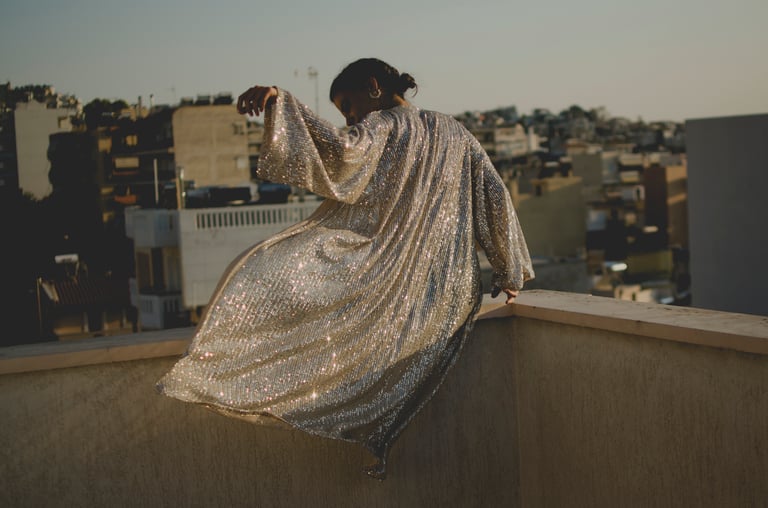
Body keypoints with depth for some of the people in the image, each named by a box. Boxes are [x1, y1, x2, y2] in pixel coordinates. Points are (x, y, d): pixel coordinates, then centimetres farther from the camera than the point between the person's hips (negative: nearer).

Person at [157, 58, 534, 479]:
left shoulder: (383, 127, -3)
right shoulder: (456, 135, 16)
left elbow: (342, 150, -25)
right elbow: (496, 199, 15)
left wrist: (279, 102, -28)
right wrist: (511, 273, 21)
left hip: (383, 281, -7)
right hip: (447, 294, 7)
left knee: (273, 270, -12)